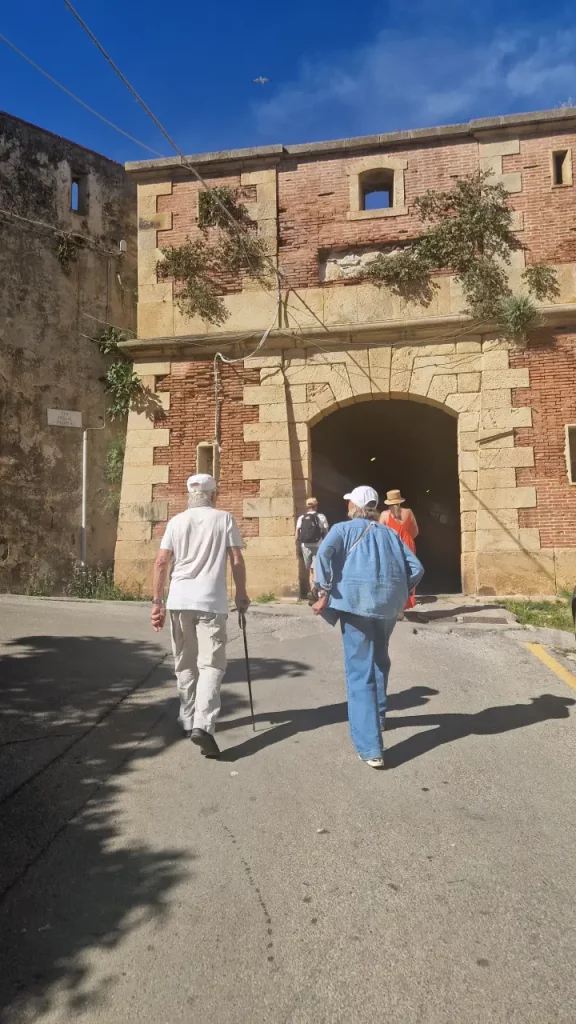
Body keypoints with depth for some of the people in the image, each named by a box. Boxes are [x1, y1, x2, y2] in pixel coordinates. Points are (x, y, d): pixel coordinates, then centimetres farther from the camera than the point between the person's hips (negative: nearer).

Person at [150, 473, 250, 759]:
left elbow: (161, 561, 2)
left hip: (179, 600, 3)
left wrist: (157, 601, 5)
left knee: (185, 665, 16)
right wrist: (241, 594, 12)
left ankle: (188, 721, 27)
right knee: (211, 665, -1)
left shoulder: (177, 521, 8)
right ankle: (203, 725, -14)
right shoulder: (224, 519, 3)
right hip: (212, 601, -3)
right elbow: (237, 561, 0)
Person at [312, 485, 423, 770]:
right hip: (388, 603, 4)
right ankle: (377, 715, 45)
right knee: (379, 660, 27)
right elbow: (416, 568, 11)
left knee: (360, 672, -1)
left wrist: (324, 592, -10)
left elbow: (324, 552, -12)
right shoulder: (390, 533, 19)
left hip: (355, 599, -4)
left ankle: (369, 748, -5)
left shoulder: (343, 528, 9)